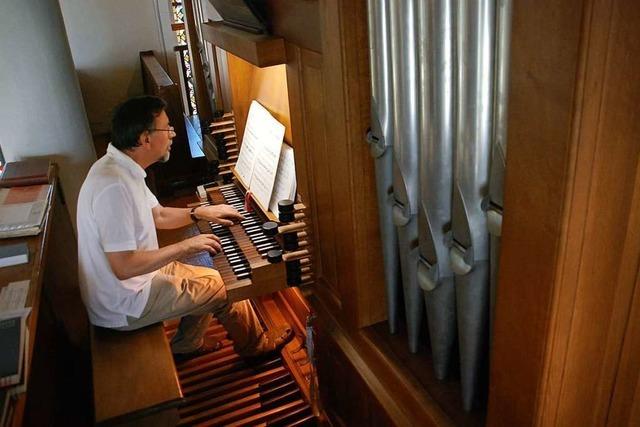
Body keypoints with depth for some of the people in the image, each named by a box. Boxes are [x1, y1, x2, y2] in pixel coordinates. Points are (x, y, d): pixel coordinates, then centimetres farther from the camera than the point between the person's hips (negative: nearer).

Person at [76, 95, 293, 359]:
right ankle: (255, 345, 26)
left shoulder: (120, 167, 2)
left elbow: (157, 215, 15)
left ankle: (186, 346, 35)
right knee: (229, 286, 1)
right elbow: (124, 266, -33)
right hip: (124, 307, -9)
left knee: (211, 281, 20)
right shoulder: (114, 186, -31)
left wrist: (202, 213, 3)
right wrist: (184, 247, -23)